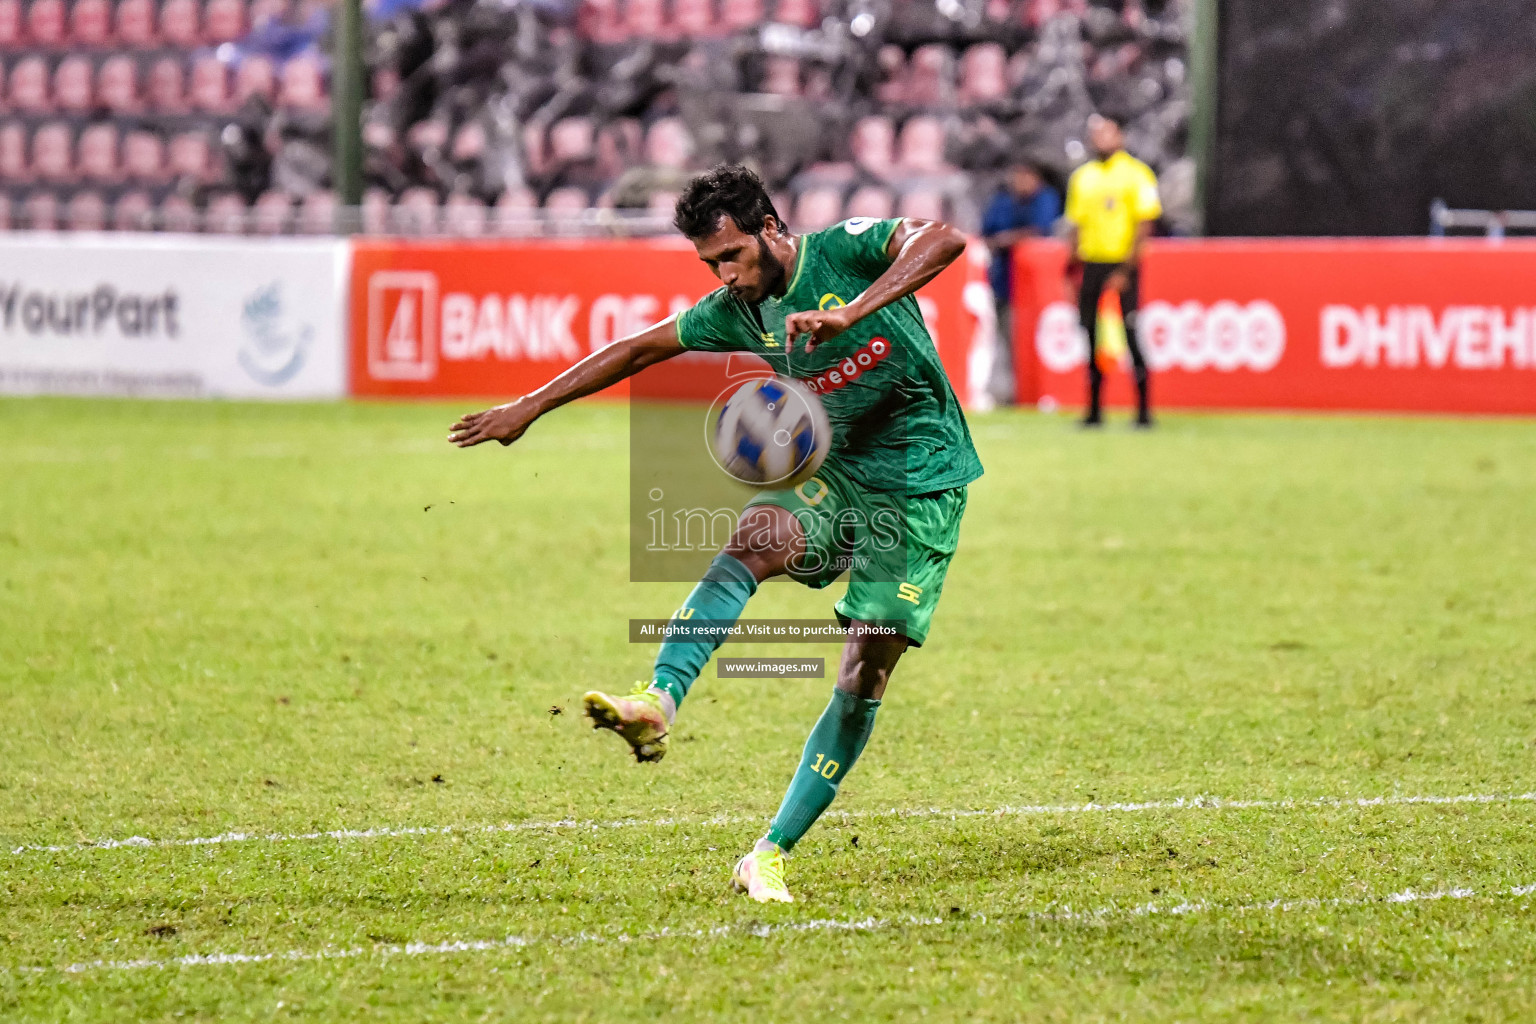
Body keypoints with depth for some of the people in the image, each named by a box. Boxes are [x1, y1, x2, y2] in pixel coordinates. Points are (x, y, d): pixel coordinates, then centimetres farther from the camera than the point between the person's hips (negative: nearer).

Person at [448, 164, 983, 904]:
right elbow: (642, 348, 11)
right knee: (753, 538, -28)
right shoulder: (735, 313, 0)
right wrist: (531, 406, 13)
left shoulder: (845, 250, -15)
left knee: (866, 672, -9)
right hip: (837, 474, 4)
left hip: (924, 488, -4)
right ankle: (658, 703, -44)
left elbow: (944, 239, -33)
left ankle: (771, 856, -5)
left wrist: (853, 313, -44)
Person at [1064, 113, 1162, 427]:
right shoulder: (1082, 177, 13)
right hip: (1090, 263, 5)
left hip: (1123, 264, -5)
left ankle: (1144, 409, -3)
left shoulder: (1135, 174, -4)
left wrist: (1126, 269, -15)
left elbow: (1144, 225, -8)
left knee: (1131, 336, -8)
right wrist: (1072, 271, 11)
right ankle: (1093, 410, 9)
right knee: (1090, 335, 3)